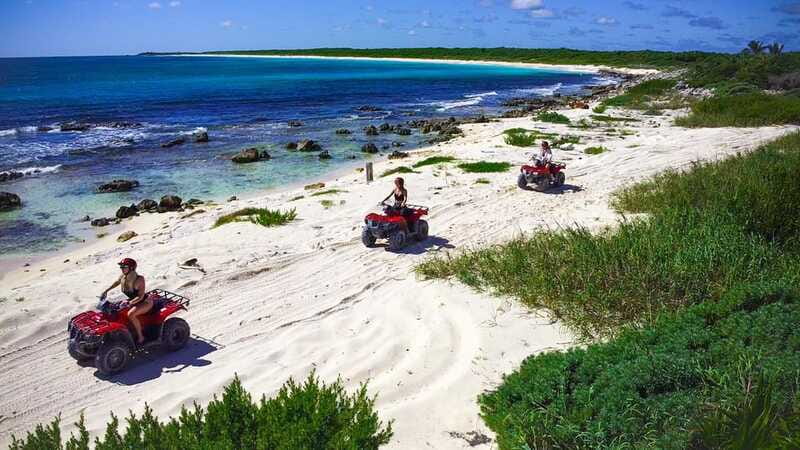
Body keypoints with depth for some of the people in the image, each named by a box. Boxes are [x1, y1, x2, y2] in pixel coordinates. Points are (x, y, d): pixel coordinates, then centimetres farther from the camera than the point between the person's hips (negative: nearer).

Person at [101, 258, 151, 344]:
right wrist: (106, 291, 15)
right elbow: (116, 283, 19)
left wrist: (129, 303, -40)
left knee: (131, 314, -32)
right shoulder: (123, 277, -6)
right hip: (132, 301, 9)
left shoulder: (139, 279, -26)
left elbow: (140, 296, -29)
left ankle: (140, 337, -20)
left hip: (145, 302, -9)